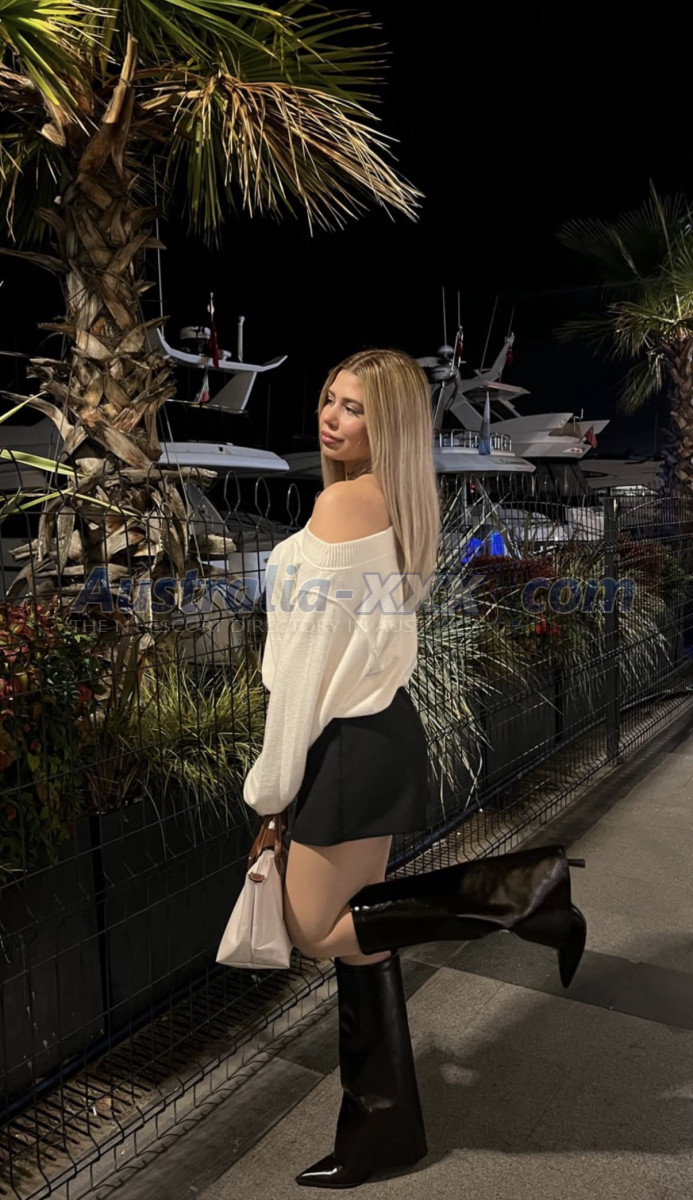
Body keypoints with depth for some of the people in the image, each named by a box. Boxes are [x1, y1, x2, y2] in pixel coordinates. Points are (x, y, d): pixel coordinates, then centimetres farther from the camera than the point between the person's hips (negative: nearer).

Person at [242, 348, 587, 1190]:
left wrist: (273, 779, -10)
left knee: (317, 933, 3)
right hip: (375, 729, 10)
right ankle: (383, 1121, 28)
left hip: (350, 743, -9)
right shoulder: (400, 503, 11)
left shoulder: (342, 500, -16)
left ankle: (516, 889, 1)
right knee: (353, 930, 15)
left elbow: (312, 652, -18)